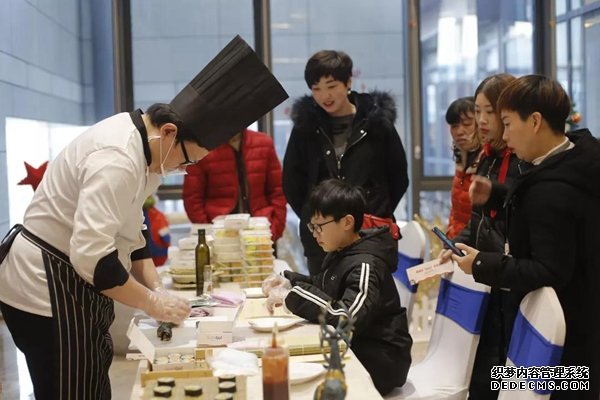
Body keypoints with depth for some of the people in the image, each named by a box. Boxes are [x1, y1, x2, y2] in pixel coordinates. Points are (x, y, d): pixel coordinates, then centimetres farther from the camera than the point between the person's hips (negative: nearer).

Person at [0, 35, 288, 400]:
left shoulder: (143, 148, 6)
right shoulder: (118, 159, -28)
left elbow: (129, 232, 14)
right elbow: (91, 254, -33)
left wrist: (156, 289, 3)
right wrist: (152, 302, -21)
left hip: (71, 283, 10)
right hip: (45, 289, -10)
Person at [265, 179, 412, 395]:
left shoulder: (365, 266, -23)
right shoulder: (340, 253, 5)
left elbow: (347, 318, -37)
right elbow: (324, 287, 22)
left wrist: (291, 296, -29)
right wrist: (289, 282, 2)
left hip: (376, 361, -8)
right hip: (350, 348, 8)